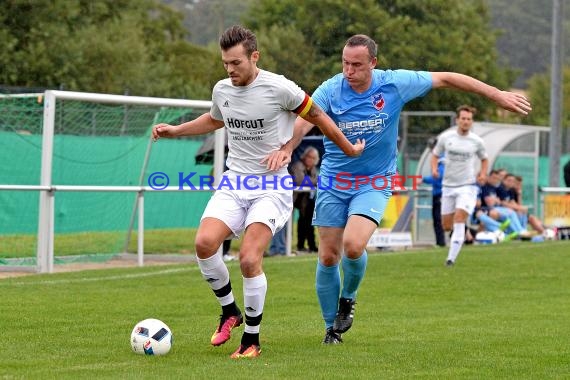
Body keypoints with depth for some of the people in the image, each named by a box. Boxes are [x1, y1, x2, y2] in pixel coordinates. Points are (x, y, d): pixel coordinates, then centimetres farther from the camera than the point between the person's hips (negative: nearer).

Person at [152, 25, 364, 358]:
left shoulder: (279, 88, -12)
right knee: (205, 242, -19)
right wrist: (175, 130, 21)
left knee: (250, 259, -18)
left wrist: (349, 148, 14)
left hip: (272, 185, -5)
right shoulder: (222, 90, 5)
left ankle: (252, 339, -1)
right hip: (235, 181, 5)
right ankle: (230, 311, 6)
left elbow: (316, 116, 3)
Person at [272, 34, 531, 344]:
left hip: (374, 182, -1)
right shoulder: (330, 90, -13)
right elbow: (304, 120, -29)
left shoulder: (395, 84, -11)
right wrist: (286, 149, -51)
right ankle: (332, 327, 20)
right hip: (334, 181, 1)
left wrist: (498, 95, 1)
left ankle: (348, 298, 8)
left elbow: (445, 79, -1)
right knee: (328, 256, 1)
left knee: (353, 245, -24)